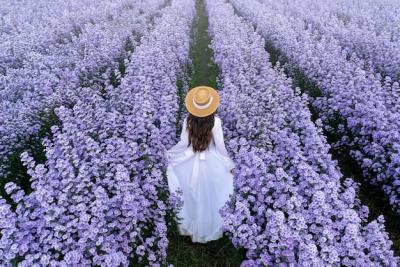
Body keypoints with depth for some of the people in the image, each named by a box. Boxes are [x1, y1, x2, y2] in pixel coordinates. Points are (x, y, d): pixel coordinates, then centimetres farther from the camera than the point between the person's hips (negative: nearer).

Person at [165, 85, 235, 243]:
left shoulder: (188, 120, -16)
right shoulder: (215, 121, -21)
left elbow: (183, 143, -10)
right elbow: (220, 145, -15)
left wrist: (170, 153, 9)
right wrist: (229, 164, -1)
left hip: (190, 161, 2)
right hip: (210, 162, -1)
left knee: (192, 196, 24)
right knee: (209, 197, 20)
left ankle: (190, 226, 46)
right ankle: (209, 229, 42)